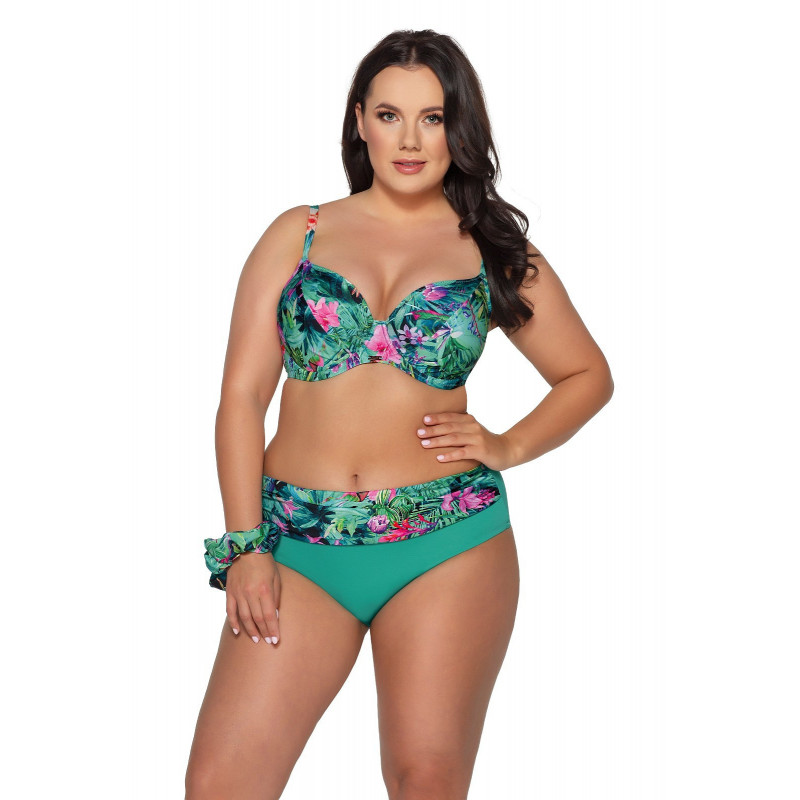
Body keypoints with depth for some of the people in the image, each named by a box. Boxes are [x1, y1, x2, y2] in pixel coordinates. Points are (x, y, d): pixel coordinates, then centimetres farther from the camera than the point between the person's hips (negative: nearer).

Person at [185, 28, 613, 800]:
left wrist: (509, 446, 1)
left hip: (447, 543, 0)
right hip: (297, 542, 1)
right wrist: (245, 546, -3)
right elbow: (242, 395, 5)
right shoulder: (298, 235, 9)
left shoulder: (494, 251, 10)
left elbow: (588, 375, 19)